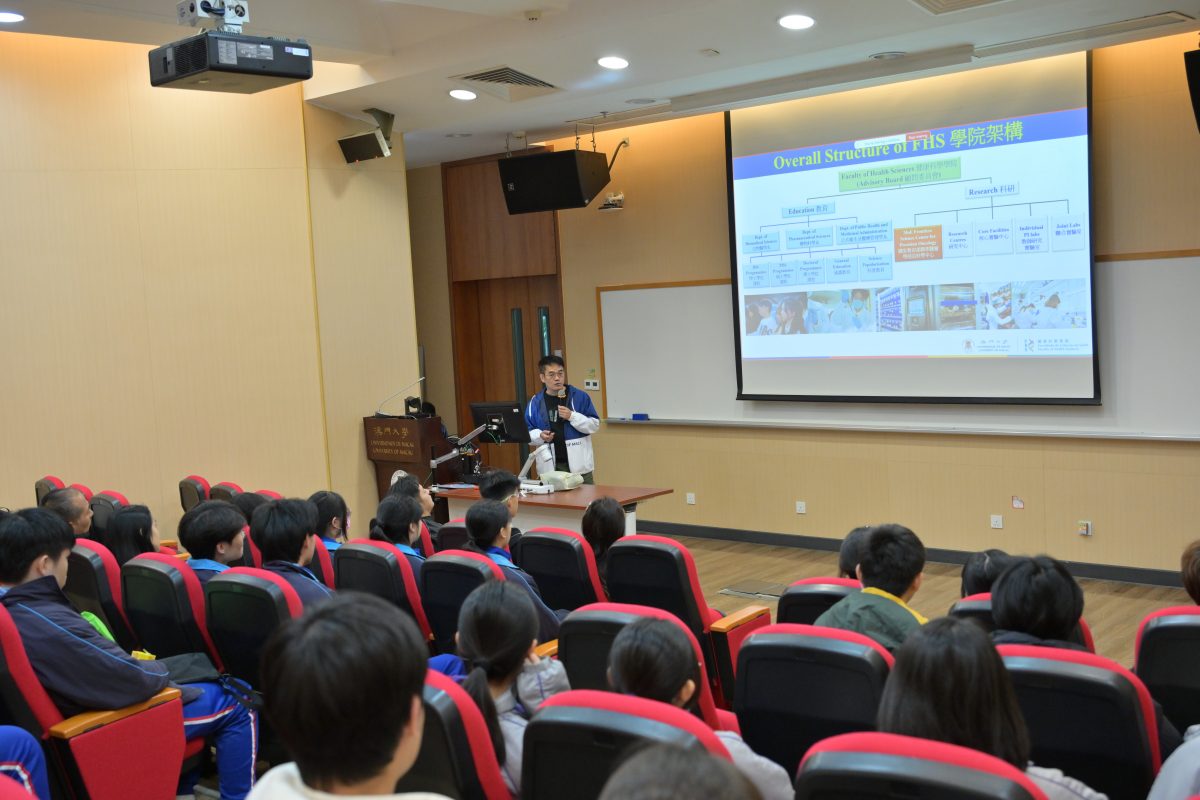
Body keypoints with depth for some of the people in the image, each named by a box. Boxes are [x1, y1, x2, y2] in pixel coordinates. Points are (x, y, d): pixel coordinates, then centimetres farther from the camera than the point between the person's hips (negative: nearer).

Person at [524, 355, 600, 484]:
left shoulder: (580, 397, -1)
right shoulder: (535, 402, 5)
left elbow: (594, 425, -2)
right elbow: (527, 433, 9)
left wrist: (572, 416, -15)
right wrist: (540, 436, -12)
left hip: (578, 465, -1)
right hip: (549, 467, 2)